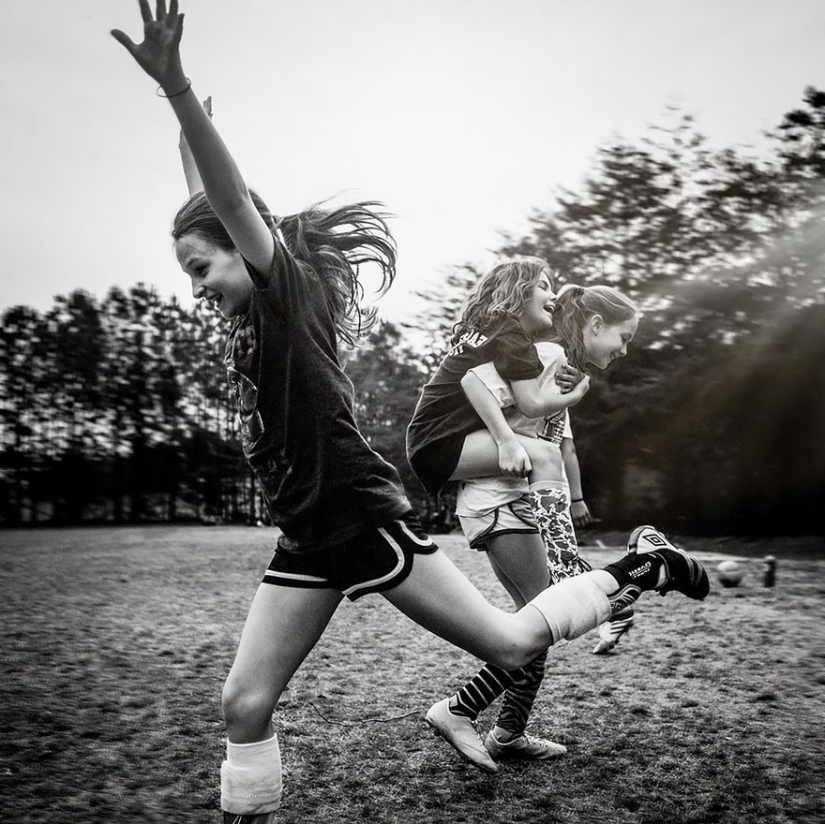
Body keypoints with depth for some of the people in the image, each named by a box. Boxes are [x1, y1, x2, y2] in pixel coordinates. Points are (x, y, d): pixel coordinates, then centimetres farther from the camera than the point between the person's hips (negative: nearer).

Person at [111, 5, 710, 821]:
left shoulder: (286, 289, -8)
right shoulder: (247, 321, 15)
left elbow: (234, 203, -26)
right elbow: (213, 212, 32)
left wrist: (176, 89, -39)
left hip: (365, 521, -8)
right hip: (306, 542, 8)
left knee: (509, 644, 4)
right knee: (244, 702, 4)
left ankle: (636, 571, 23)